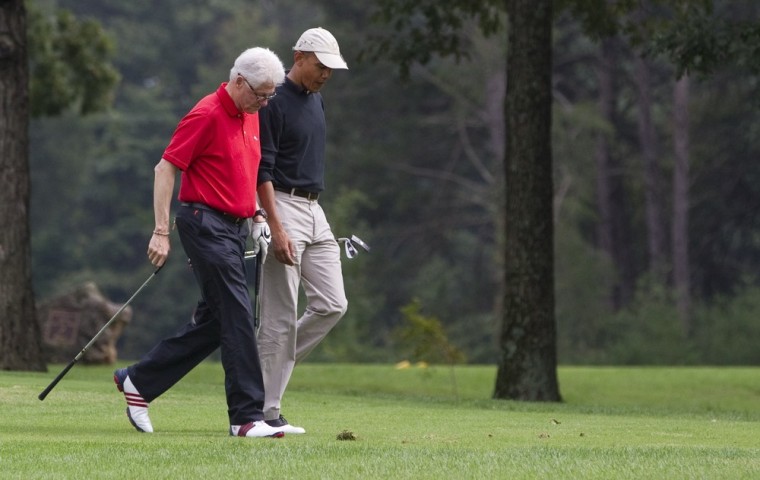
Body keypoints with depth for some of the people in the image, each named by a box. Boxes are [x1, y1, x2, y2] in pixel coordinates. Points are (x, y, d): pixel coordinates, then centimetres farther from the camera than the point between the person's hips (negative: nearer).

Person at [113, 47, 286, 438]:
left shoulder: (250, 116, 13)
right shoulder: (206, 115, -14)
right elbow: (165, 168, -14)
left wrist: (254, 211, 14)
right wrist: (161, 231, -17)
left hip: (234, 228, 9)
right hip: (206, 225, -9)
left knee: (213, 321, 11)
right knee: (236, 317, -12)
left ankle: (138, 381, 22)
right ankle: (246, 416, -10)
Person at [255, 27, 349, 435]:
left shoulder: (315, 100, 15)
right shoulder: (274, 103, -12)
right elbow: (262, 171, -17)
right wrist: (277, 229, -23)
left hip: (315, 210, 9)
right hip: (283, 207, -9)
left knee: (331, 305, 2)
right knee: (281, 317, -7)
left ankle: (270, 366, 15)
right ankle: (266, 412, -3)